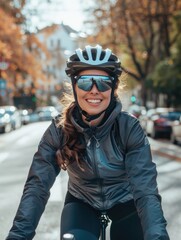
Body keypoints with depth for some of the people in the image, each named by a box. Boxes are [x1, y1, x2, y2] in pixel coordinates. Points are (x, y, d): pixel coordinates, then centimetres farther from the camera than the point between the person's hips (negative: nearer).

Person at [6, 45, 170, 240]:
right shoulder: (59, 130, -19)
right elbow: (37, 186, -25)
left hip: (124, 202, 0)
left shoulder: (129, 128, -24)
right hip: (82, 203, 0)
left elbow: (146, 189, -31)